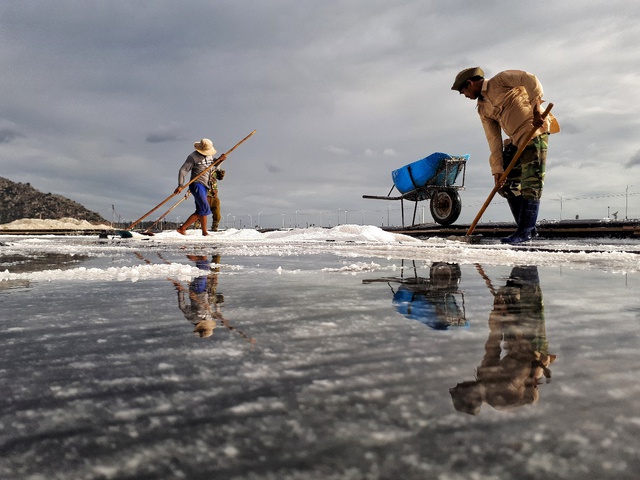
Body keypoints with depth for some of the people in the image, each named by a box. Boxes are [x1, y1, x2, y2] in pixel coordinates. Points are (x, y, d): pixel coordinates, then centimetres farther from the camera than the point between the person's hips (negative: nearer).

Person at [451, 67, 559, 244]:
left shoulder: (500, 80, -2)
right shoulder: (483, 109, 15)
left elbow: (530, 79, -15)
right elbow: (494, 140, 9)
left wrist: (536, 108, -22)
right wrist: (497, 169, 1)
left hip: (535, 132, -8)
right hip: (515, 140, 9)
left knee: (530, 185, -9)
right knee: (507, 185, 6)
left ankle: (525, 232, -5)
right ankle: (528, 229, 15)